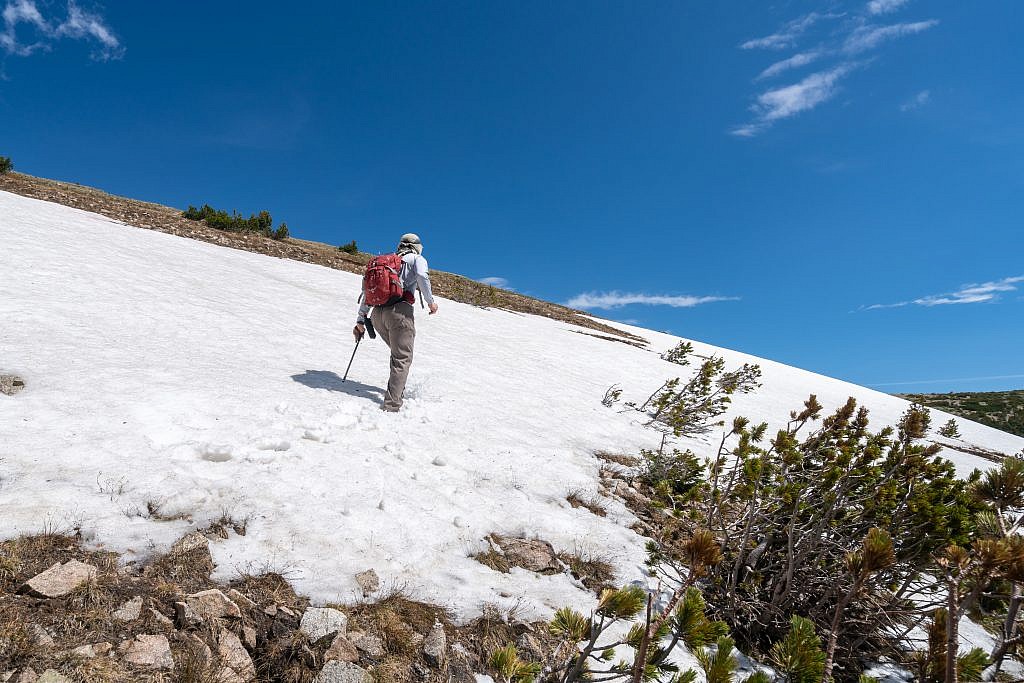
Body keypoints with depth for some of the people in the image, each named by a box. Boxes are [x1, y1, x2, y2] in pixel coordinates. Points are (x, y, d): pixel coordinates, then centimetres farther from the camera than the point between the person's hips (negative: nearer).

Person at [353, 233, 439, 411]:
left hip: (377, 313, 6)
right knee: (403, 358, -5)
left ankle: (398, 388, 30)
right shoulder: (417, 258, 14)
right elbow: (422, 276, -12)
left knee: (398, 352, 25)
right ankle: (391, 405, -16)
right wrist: (430, 301, -3)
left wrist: (360, 320, 23)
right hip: (400, 311, -6)